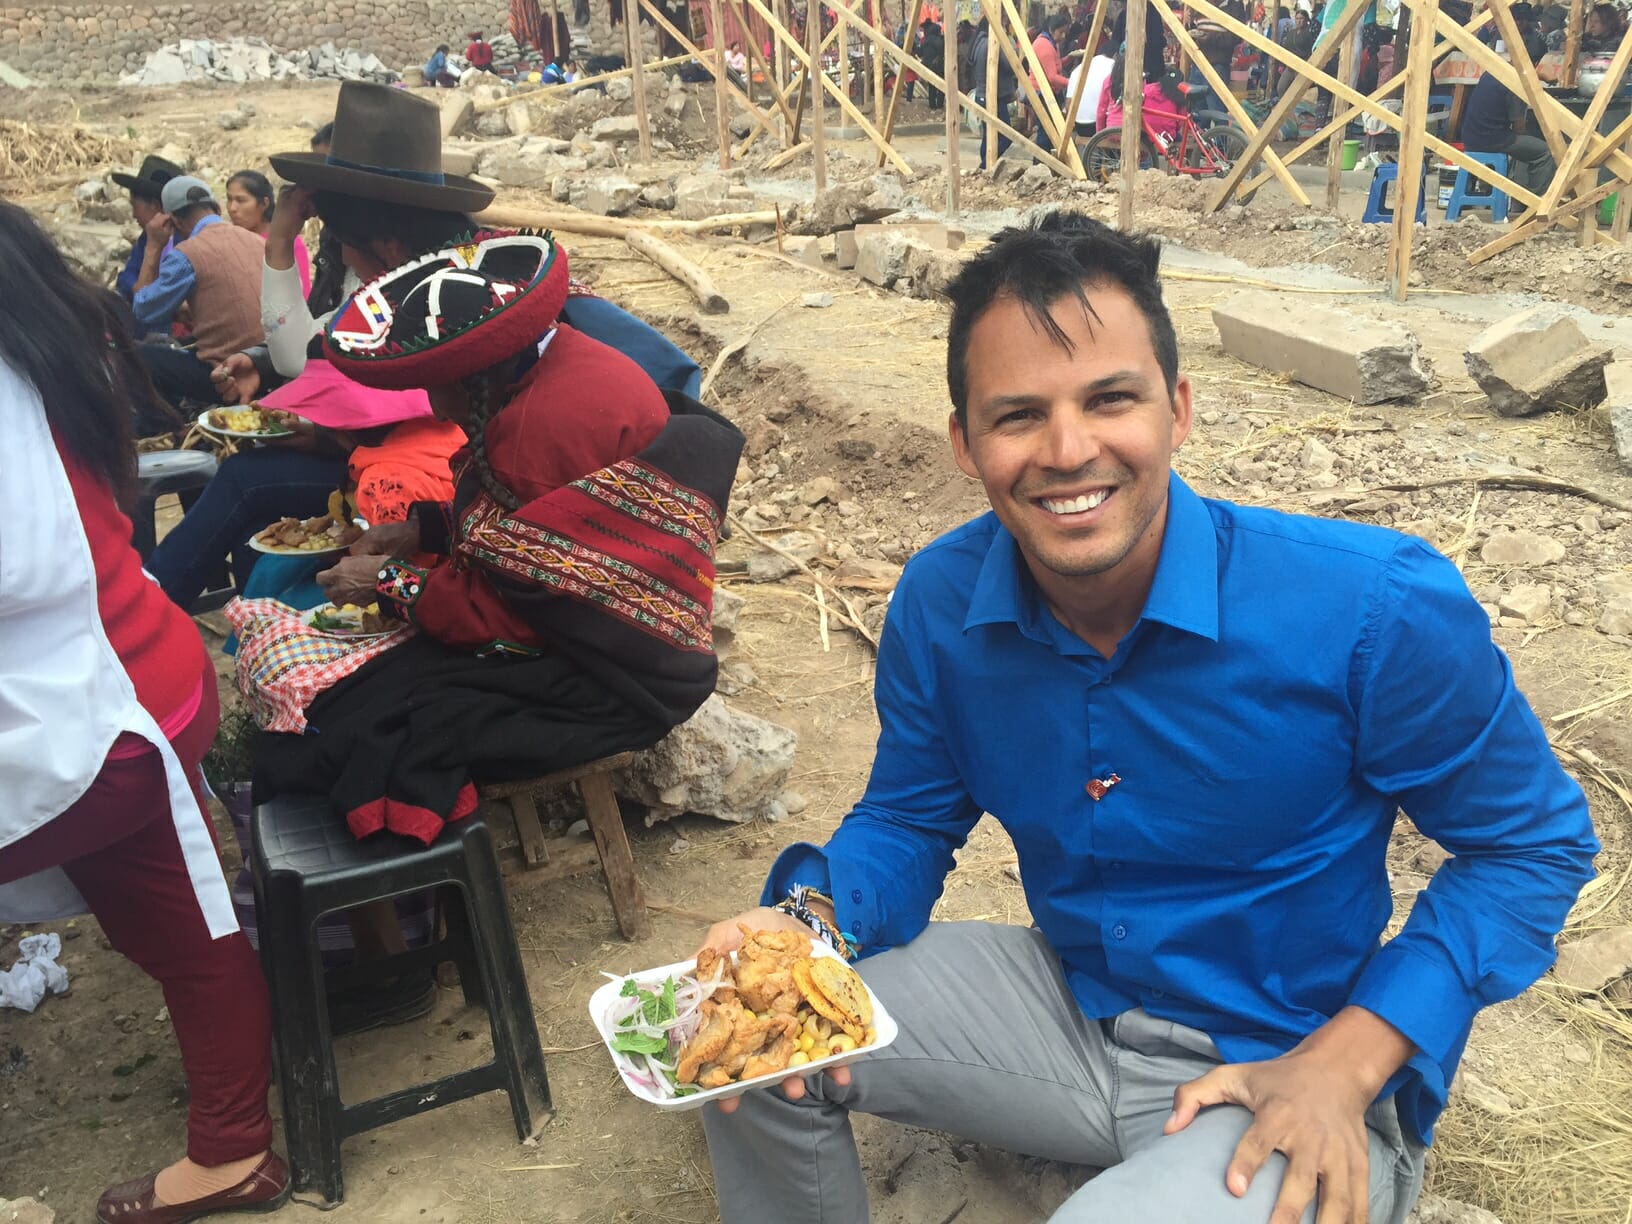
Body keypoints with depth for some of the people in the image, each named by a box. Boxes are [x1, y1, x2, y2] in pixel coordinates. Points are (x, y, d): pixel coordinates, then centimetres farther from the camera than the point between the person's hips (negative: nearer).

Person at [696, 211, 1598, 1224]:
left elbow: (1536, 842, -10)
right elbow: (908, 822, 2)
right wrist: (810, 919, -21)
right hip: (1069, 1004, 4)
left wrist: (1343, 1066, -19)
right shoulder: (939, 605, -12)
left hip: (1301, 1071, -4)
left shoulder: (1377, 608, -24)